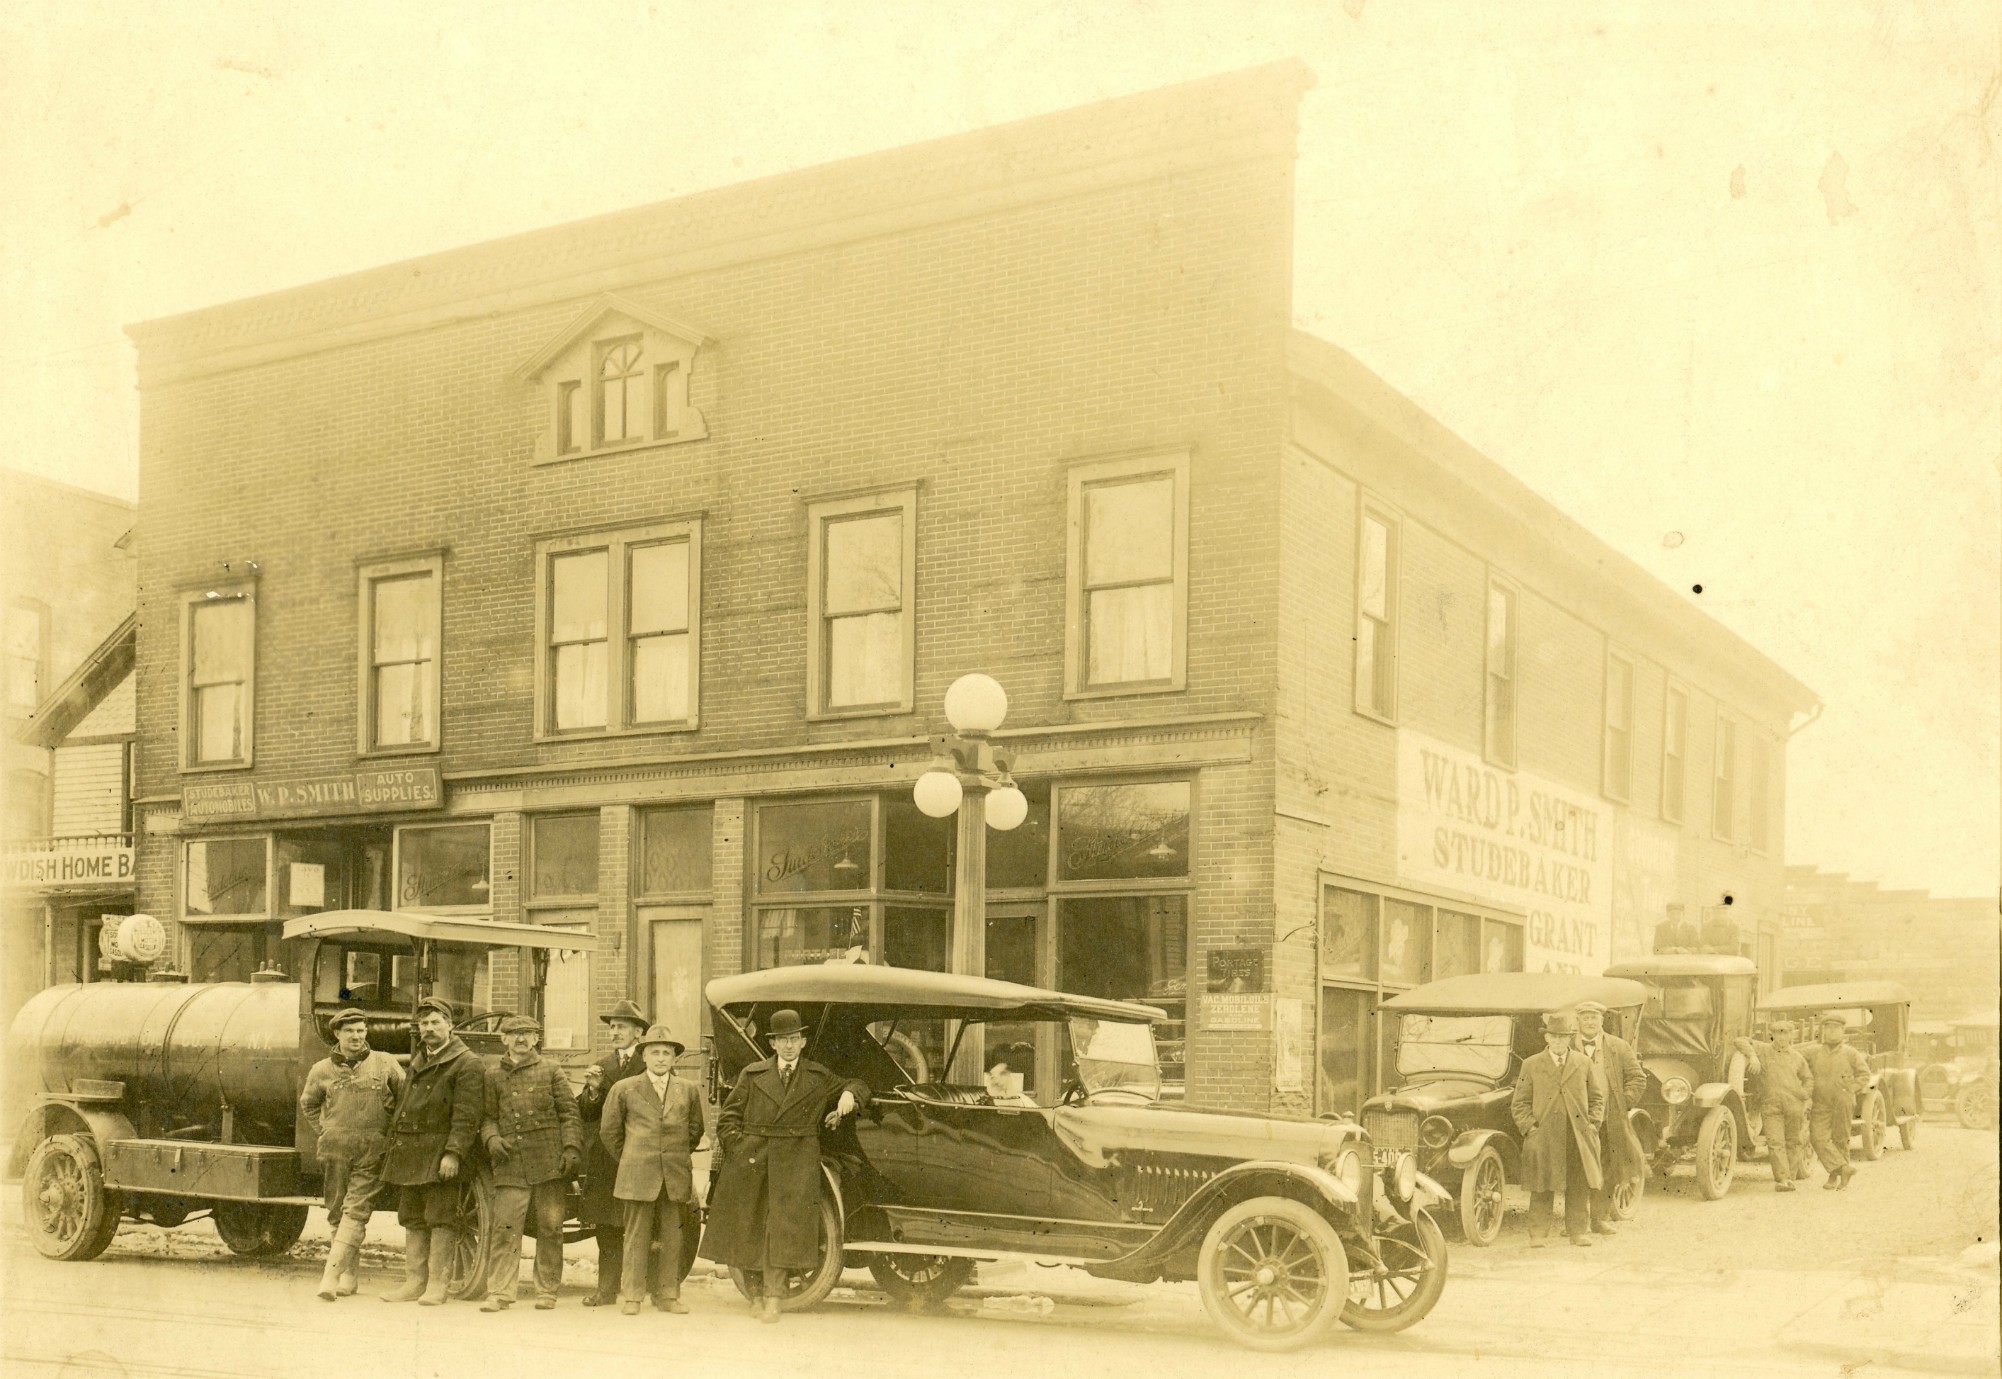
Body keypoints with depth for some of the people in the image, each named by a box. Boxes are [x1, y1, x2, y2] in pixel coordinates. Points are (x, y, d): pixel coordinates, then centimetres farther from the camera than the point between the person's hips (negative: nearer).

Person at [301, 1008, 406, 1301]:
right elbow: (308, 1104, 24)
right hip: (335, 1149, 3)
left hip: (372, 1151, -2)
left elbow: (405, 1098, 10)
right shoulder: (322, 1070, 7)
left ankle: (331, 1274, -17)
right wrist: (324, 1133, 13)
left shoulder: (385, 1064, 2)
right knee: (337, 1212, 7)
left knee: (355, 1211, -12)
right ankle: (349, 1274, 17)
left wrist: (392, 1133, 5)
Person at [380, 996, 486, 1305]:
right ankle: (414, 1282, 17)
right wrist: (391, 1149, 19)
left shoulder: (467, 1065, -7)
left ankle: (437, 1285, 0)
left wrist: (453, 1154, -22)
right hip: (408, 1155, 8)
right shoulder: (417, 1061, 20)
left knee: (440, 1219, -4)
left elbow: (466, 1117, -14)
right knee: (413, 1220, 11)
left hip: (439, 1157, -8)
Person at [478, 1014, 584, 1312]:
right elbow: (487, 1116, 14)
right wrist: (491, 1138, -6)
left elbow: (569, 1113, 6)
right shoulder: (492, 1074, 11)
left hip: (548, 1162, 0)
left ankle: (547, 1292, 12)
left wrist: (572, 1147, -5)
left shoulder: (551, 1071, 9)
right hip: (510, 1164, 0)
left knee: (550, 1228, 3)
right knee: (505, 1228, -6)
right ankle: (500, 1292, -1)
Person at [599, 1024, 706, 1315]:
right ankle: (631, 1295, 6)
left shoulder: (688, 1090, 10)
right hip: (638, 1178, -2)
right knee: (637, 1237, -1)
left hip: (676, 1178, 2)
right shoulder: (624, 1090, 5)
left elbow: (695, 1129, 20)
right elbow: (608, 1131, 11)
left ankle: (667, 1294, 12)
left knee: (672, 1238, 4)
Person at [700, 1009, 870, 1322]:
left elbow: (858, 1086, 25)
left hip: (796, 1164, -1)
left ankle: (773, 1298, -9)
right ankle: (762, 1288, 18)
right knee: (751, 1227, 4)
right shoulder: (752, 1075, 9)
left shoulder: (819, 1078, 13)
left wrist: (849, 1095, 2)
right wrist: (740, 1149, -7)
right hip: (751, 1163, 1)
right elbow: (727, 1119, 7)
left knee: (784, 1226, -10)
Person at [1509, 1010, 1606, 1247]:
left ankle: (1579, 1231, 14)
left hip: (1578, 1138, 1)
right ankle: (1539, 1233, 5)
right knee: (1541, 1188, -1)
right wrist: (1529, 1127, -5)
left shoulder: (1584, 1063, 10)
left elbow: (1597, 1097, 14)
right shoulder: (1531, 1065, 6)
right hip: (1543, 1138, -1)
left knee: (1578, 1187, 4)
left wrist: (1593, 1123, 2)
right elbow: (1519, 1103, 6)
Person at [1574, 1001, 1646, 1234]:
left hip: (1608, 1123, 1)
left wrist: (1622, 1105, -2)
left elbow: (1637, 1079, 7)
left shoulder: (1620, 1048, 7)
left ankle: (1600, 1218, 14)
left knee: (1605, 1173, 4)